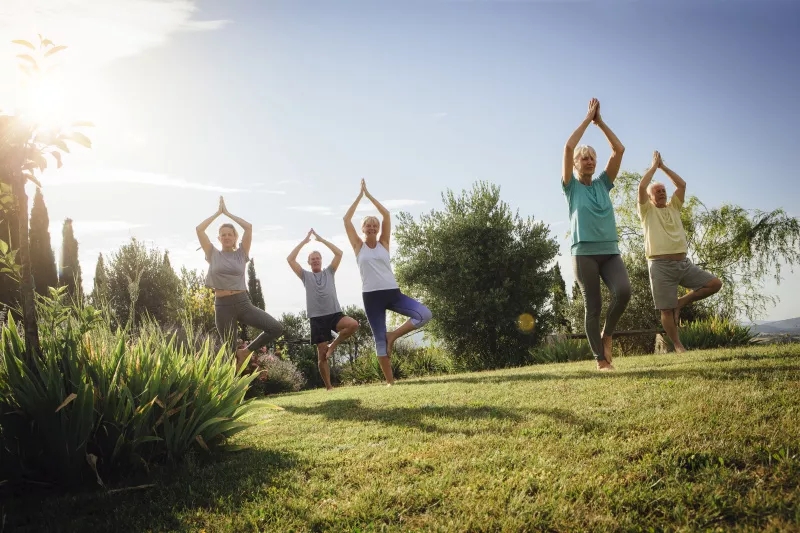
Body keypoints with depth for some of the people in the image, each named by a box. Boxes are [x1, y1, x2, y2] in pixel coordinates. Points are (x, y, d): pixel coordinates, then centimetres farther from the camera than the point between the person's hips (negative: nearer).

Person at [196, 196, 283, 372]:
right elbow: (199, 229, -1)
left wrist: (228, 213, 6)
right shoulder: (213, 255, 7)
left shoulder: (241, 254, 7)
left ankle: (246, 352, 5)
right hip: (223, 306, -1)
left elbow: (249, 227, -3)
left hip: (243, 303, 1)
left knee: (276, 328, -14)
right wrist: (218, 212, 7)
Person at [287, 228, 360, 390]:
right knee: (322, 355, -2)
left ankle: (333, 345, -6)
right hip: (317, 318, -1)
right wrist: (304, 241, 3)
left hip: (335, 313, 1)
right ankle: (328, 386, 9)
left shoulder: (329, 272, 16)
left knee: (353, 324, -29)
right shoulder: (305, 275, 13)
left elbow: (339, 253, 5)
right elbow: (290, 259, 2)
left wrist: (321, 239, 5)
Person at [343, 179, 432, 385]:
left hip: (392, 292, 2)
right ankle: (390, 381, 9)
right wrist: (360, 195, 4)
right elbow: (346, 219, 0)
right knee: (379, 339, 0)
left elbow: (386, 215, 3)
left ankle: (393, 336, 1)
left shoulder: (383, 243, 10)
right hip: (371, 296, -2)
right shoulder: (359, 246, 6)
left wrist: (369, 195, 6)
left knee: (424, 314, -16)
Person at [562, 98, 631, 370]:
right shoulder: (571, 186, 6)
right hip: (584, 253, -3)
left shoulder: (603, 184, 16)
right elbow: (568, 147, -6)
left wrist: (600, 121, 8)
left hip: (610, 251, 3)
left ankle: (607, 334, 3)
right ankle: (601, 359, 4)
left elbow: (619, 150, 9)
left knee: (623, 291, -21)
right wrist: (587, 118, 1)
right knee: (593, 307, -2)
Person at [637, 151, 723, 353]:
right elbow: (641, 186, -9)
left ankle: (681, 303, 8)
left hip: (683, 262, 5)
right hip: (661, 265, -5)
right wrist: (654, 165, 3)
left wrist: (664, 167, 13)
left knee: (715, 284, -5)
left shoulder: (673, 207, 20)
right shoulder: (647, 210, 6)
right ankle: (678, 346, 9)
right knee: (666, 310, -4)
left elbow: (682, 184, 10)